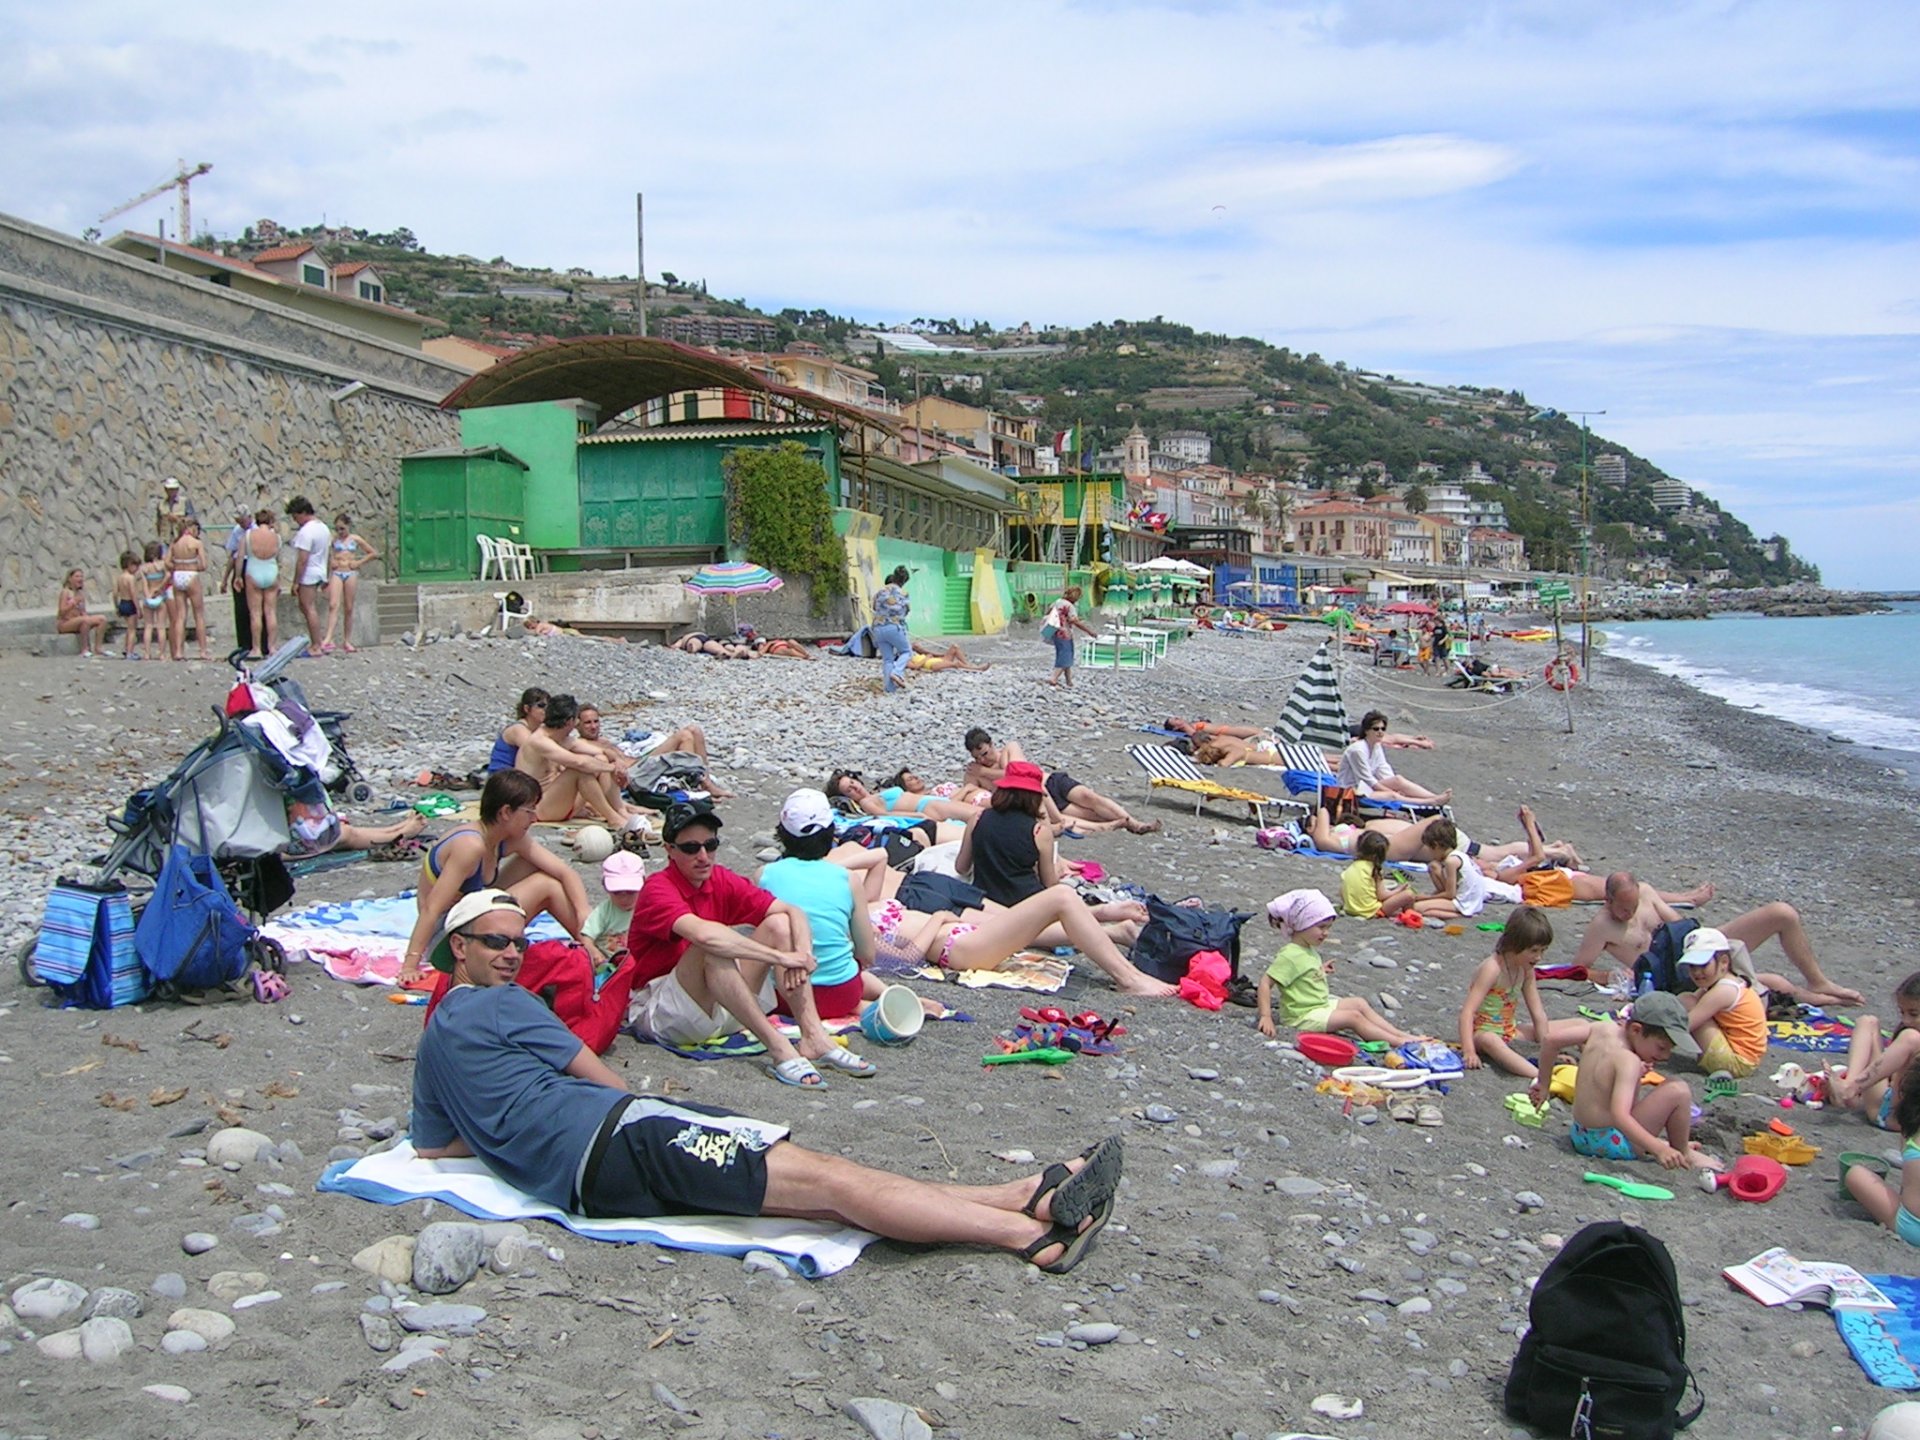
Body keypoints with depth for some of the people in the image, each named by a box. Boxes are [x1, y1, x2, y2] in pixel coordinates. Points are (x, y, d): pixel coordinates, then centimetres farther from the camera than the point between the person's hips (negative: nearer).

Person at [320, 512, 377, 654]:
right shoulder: (333, 540, 6)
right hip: (336, 573, -1)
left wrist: (359, 562, 2)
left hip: (351, 573, 1)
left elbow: (374, 553, 10)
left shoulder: (355, 539, 7)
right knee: (333, 605, -16)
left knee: (348, 608, 5)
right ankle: (328, 639, -24)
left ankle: (347, 641, 11)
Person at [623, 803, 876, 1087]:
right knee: (711, 950, -34)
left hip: (718, 1009, 7)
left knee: (778, 924, -8)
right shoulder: (658, 890, -17)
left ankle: (813, 1037, -22)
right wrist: (780, 957, -36)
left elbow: (793, 912, -5)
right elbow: (703, 934, -37)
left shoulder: (722, 881, 3)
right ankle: (778, 1048, -36)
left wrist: (803, 954, -26)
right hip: (658, 1009, -7)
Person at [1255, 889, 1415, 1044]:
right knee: (1354, 1017, -14)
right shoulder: (1290, 956, -22)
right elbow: (1265, 982, -26)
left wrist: (1319, 969, 25)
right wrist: (1266, 1016, -32)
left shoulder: (1309, 950, 7)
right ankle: (1398, 1042, -13)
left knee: (1359, 1003, 9)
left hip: (1321, 1005, 10)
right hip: (1304, 1015, -10)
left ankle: (1402, 1034, 5)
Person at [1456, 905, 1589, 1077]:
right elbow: (1467, 1012, -28)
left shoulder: (1526, 970, 2)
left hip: (1510, 1031, 8)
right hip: (1484, 1032, -8)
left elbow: (1538, 1014, 3)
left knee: (1583, 1027, -1)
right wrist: (1469, 1052, -38)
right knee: (1490, 1041, -47)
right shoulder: (1492, 969, -21)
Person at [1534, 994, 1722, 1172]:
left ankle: (1677, 1142, 31)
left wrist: (1543, 1084, 19)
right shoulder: (1628, 1062, -23)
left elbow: (1550, 1041, 7)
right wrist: (1659, 1149, -42)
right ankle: (1683, 1153, 5)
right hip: (1613, 1143, -9)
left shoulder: (1603, 1028, -2)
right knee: (1677, 1091, -12)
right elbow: (1619, 1115, -35)